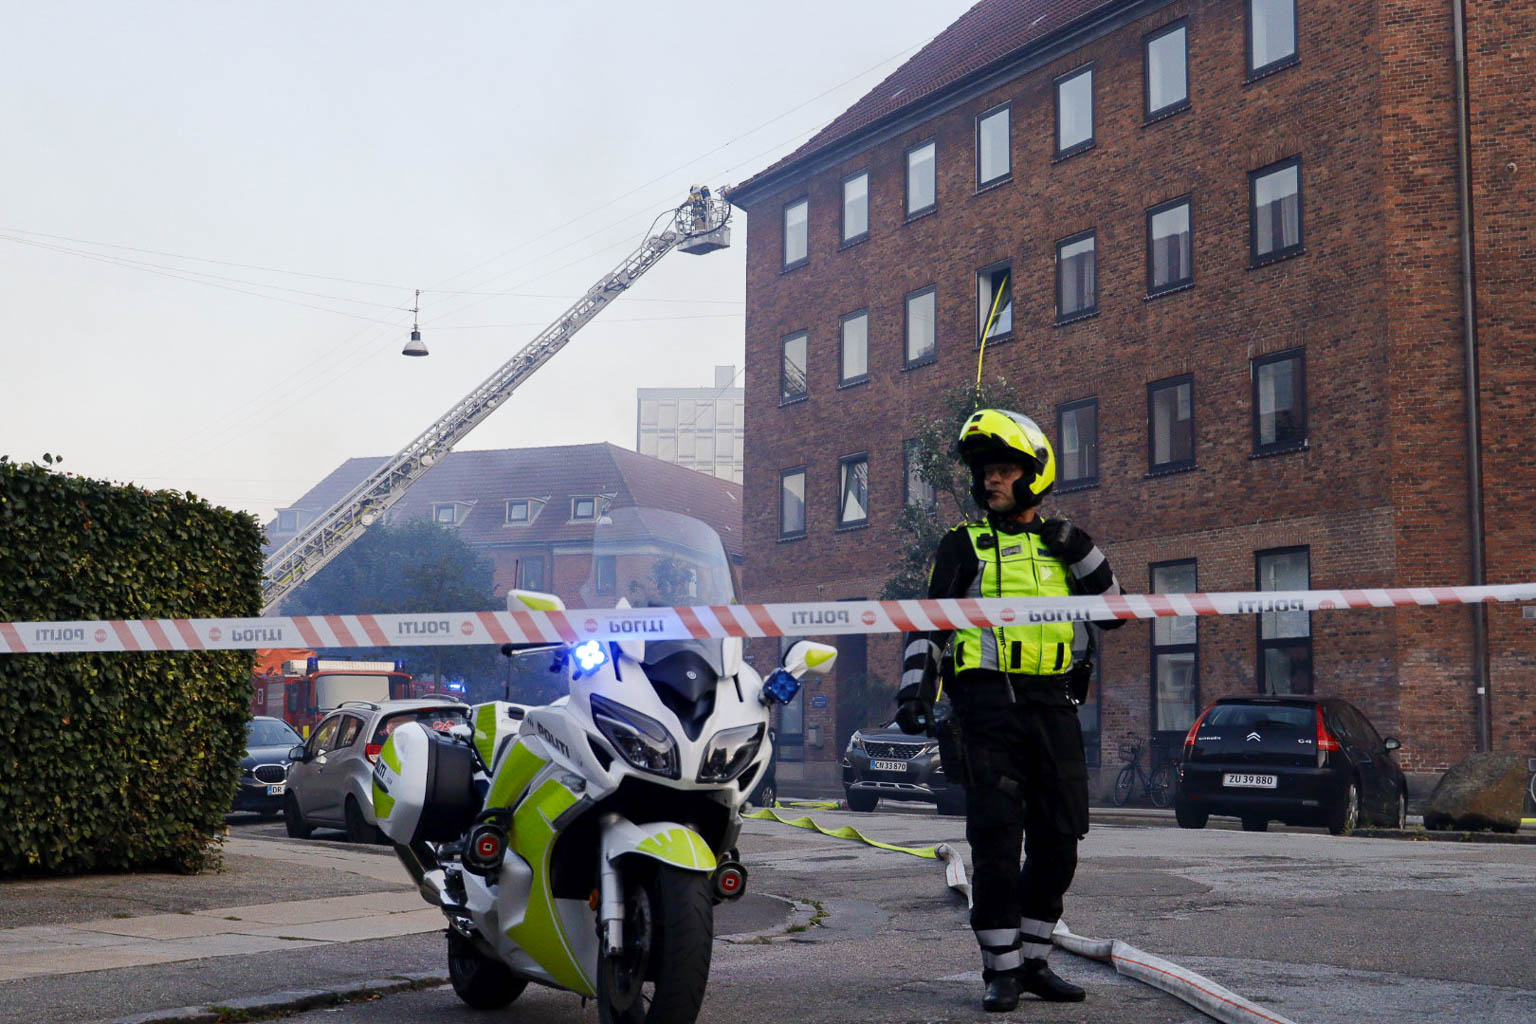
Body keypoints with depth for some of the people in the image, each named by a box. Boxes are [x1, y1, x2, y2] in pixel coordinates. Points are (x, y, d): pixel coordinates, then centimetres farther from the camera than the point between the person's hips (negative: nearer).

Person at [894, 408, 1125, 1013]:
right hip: (988, 706, -4)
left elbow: (1114, 612, 14)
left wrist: (1082, 553, 1)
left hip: (1053, 707, 4)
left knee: (1058, 844, 6)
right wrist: (914, 691, -10)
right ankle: (1002, 969, 2)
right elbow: (928, 623, 2)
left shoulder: (1060, 546, 16)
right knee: (997, 843, -7)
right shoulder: (964, 544, 6)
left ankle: (1033, 961, 18)